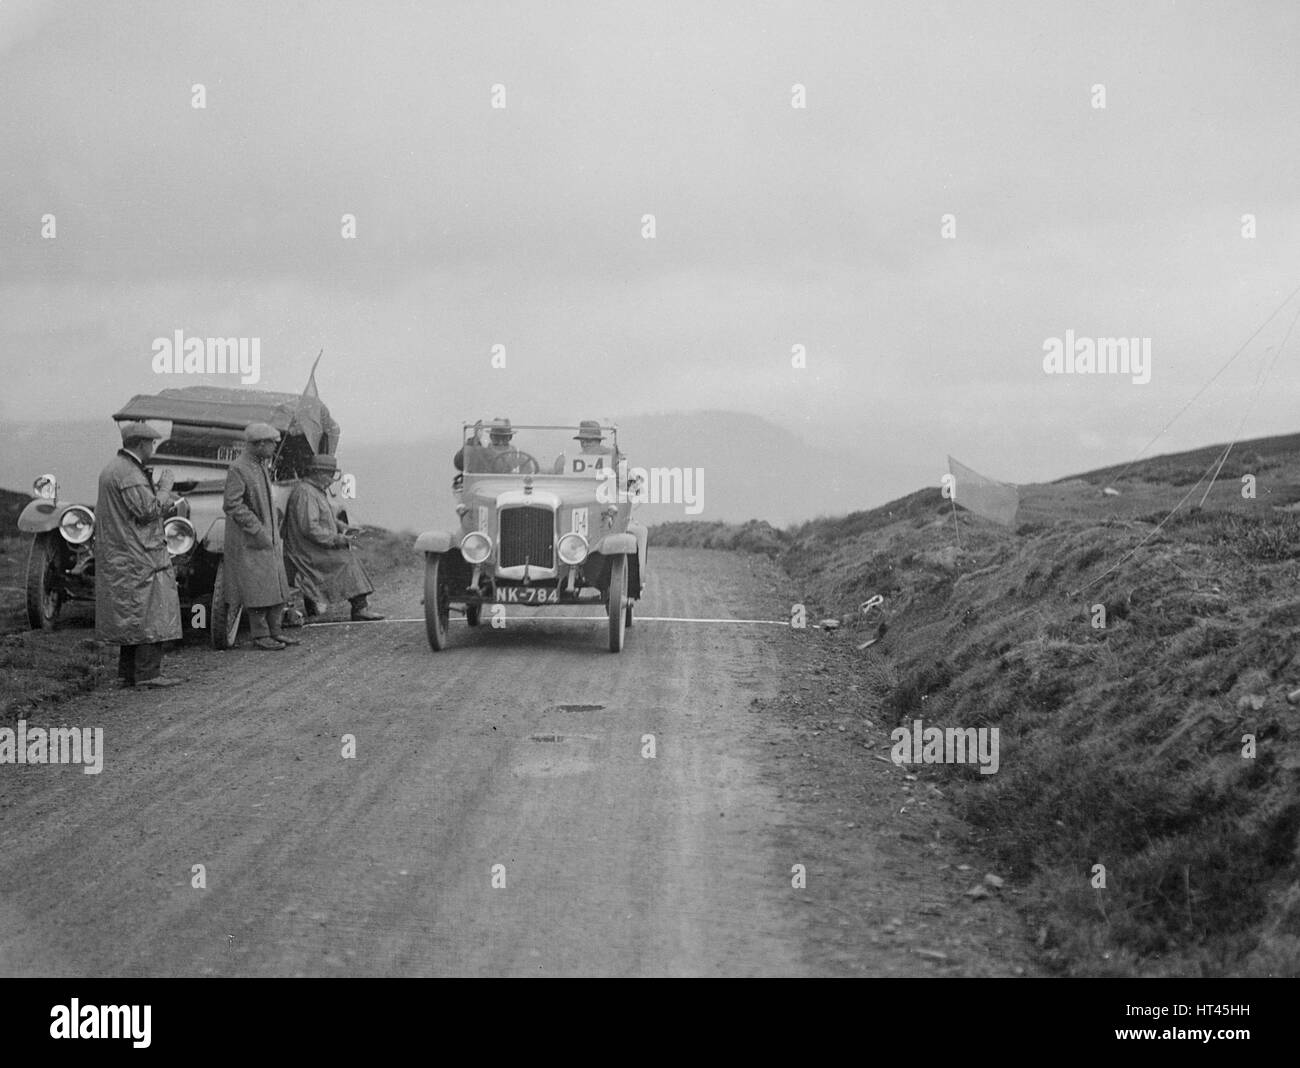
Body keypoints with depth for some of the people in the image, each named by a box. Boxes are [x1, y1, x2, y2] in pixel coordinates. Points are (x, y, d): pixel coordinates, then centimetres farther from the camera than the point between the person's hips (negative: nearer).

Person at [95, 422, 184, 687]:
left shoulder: (111, 470, 18)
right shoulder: (129, 474, -16)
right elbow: (147, 510, -23)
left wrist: (163, 501, 18)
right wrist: (164, 489, -8)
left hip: (117, 559, 11)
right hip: (137, 556, -11)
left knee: (130, 617, 13)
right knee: (150, 615, -8)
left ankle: (127, 674, 14)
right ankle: (148, 673, -10)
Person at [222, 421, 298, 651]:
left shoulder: (261, 467, 14)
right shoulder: (237, 470, -15)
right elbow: (232, 505, -21)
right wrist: (258, 531, -20)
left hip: (269, 539, 9)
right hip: (248, 544, -9)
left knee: (278, 587, 9)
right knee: (257, 590, -5)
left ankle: (274, 631, 18)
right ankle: (260, 636, 3)